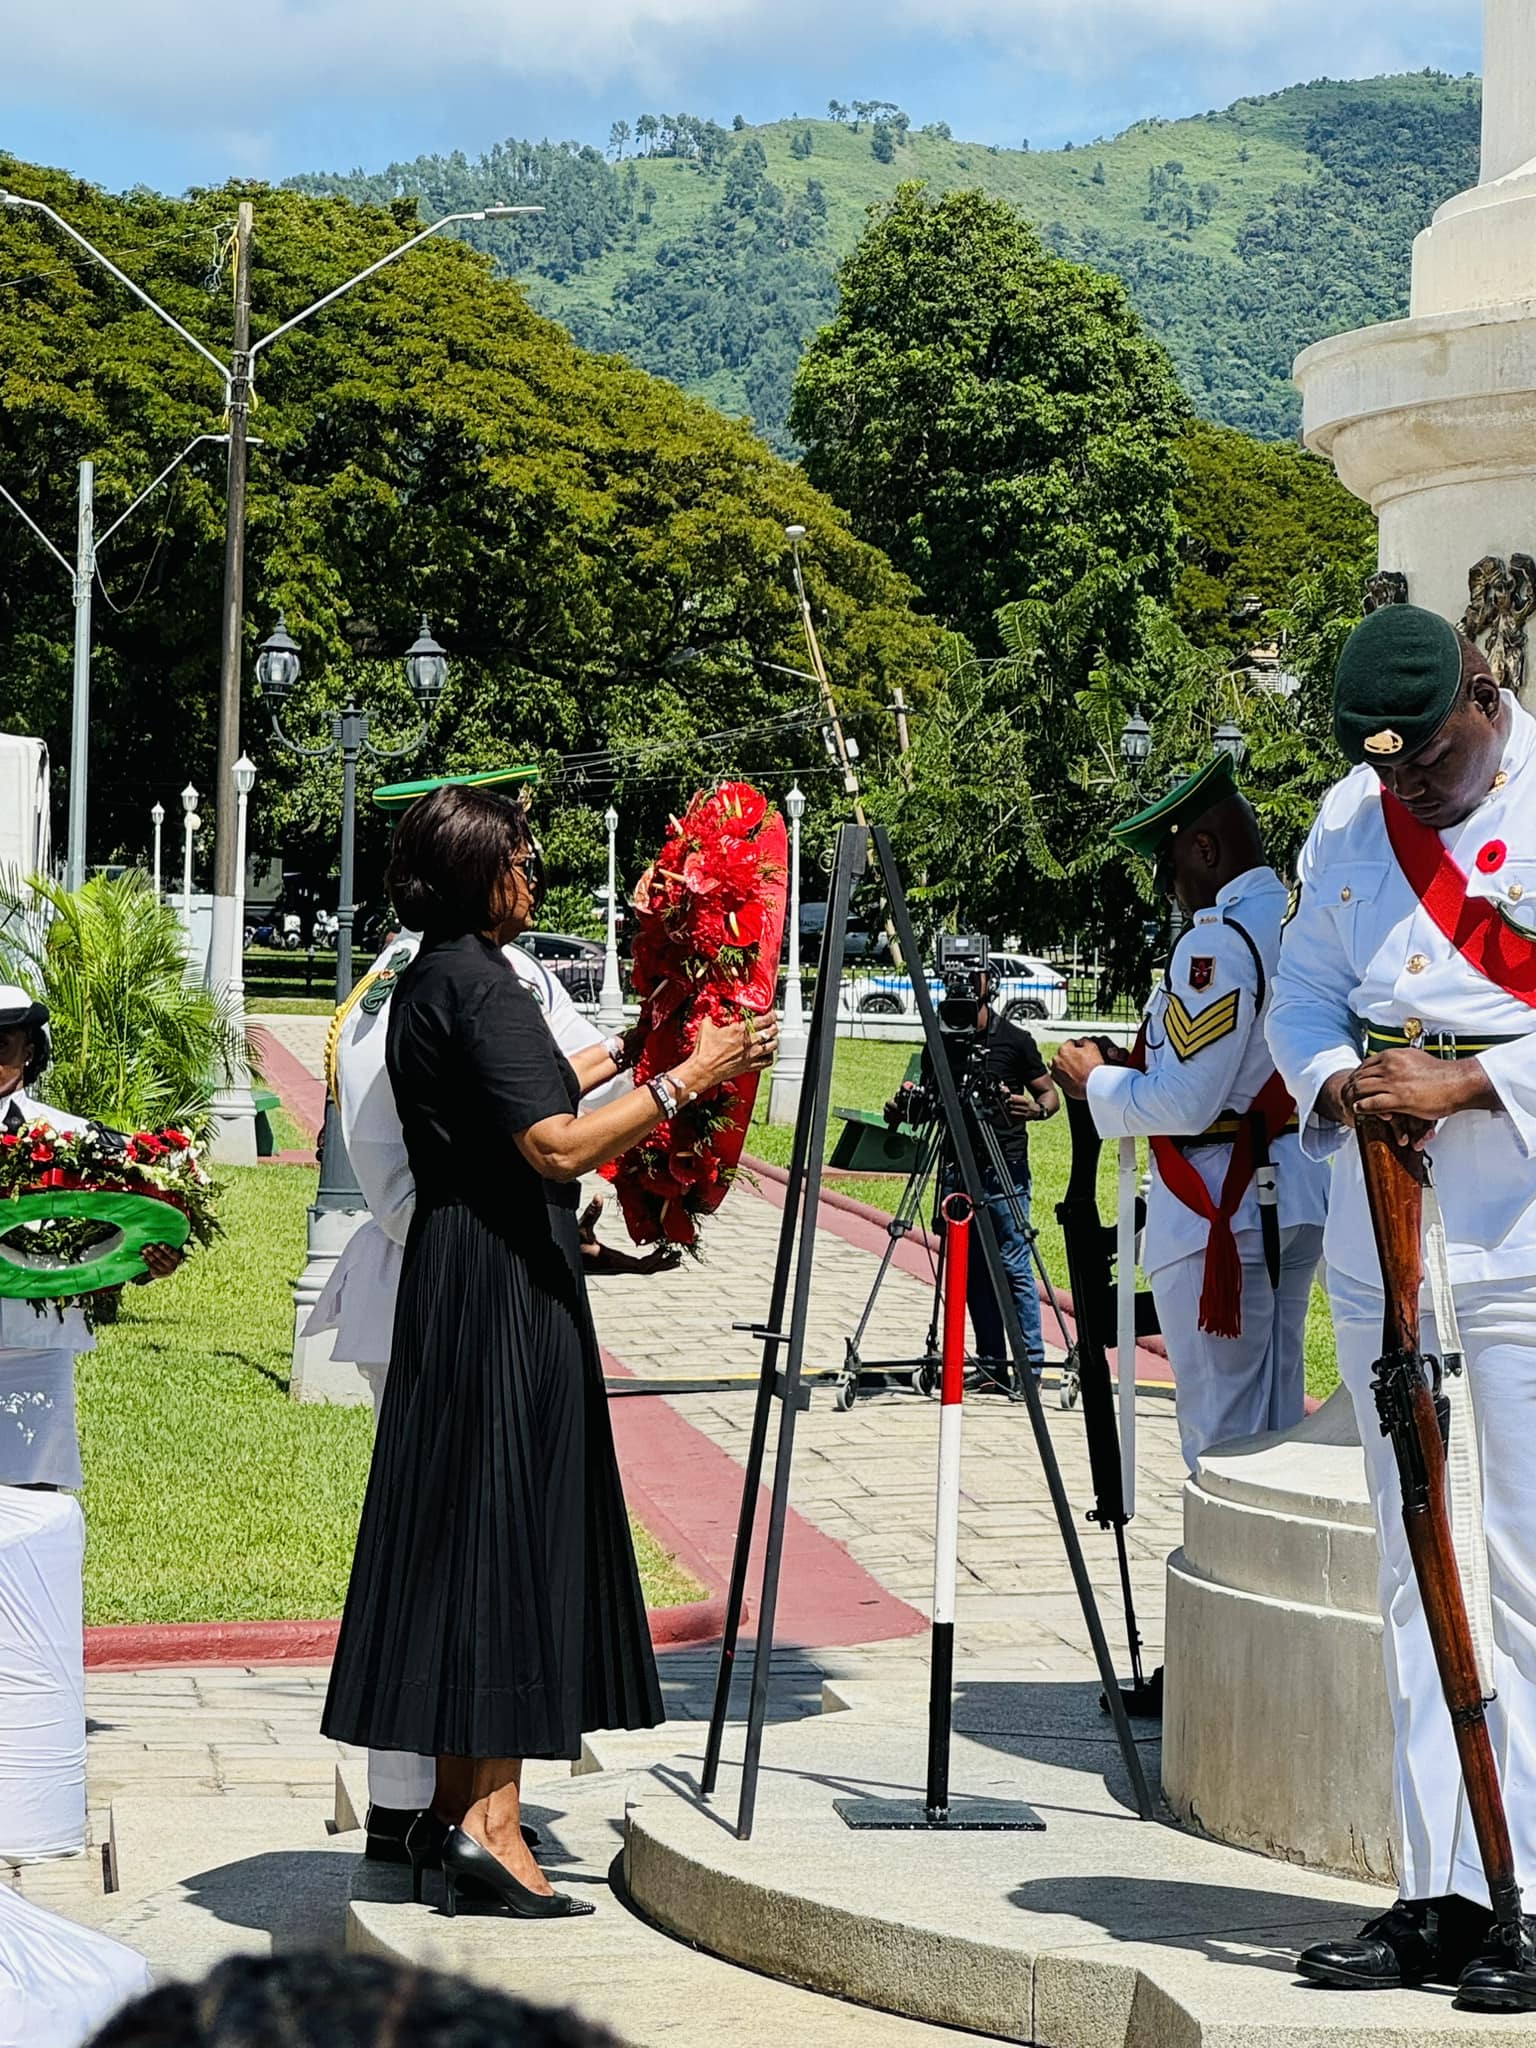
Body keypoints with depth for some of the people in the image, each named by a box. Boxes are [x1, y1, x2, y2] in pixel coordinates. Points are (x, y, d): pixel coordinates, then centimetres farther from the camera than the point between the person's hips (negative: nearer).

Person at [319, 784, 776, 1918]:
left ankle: (456, 1804, 15)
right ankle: (490, 1816, -8)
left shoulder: (430, 980, 15)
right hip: (508, 1283, -10)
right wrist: (685, 1079, -16)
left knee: (469, 1529, 11)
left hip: (455, 1268, 10)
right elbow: (557, 1146, -22)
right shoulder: (480, 985, -15)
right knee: (511, 1527, -8)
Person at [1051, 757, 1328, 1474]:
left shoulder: (1217, 942, -18)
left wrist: (1096, 1080, -4)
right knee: (1276, 1424, 14)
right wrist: (1134, 1067, 16)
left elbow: (1184, 1104, -21)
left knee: (1218, 1434, -3)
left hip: (1220, 1212, -9)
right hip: (1299, 1199, 9)